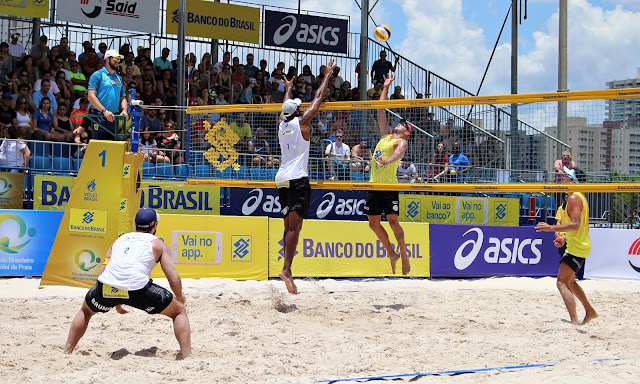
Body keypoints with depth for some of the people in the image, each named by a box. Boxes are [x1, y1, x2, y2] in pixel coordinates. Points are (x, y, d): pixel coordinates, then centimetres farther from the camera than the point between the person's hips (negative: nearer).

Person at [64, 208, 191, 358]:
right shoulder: (158, 244, 18)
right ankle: (186, 357, 2)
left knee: (85, 311, 37)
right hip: (138, 288, -4)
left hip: (106, 289, 4)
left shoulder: (119, 240, 30)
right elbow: (174, 279, 11)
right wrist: (180, 299, 32)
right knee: (179, 311, 16)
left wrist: (116, 303, 44)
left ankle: (66, 352, 32)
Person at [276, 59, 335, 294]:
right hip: (297, 179, -7)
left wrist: (288, 89, 52)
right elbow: (318, 98, 6)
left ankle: (287, 271, 6)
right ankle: (286, 269, -26)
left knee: (289, 227, 10)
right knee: (294, 226, -14)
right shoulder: (302, 121, -1)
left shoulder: (282, 123, 13)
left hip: (282, 180, 7)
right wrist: (328, 74, 16)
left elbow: (286, 106, 34)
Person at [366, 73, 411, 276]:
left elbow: (399, 152, -24)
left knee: (393, 220, -10)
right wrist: (385, 88, 26)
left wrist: (389, 159, -45)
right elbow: (381, 111, 24)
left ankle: (404, 255, 1)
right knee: (373, 222, 5)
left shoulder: (401, 142, -1)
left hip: (389, 185, -7)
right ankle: (392, 253, 17)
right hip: (374, 184, 7)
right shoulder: (385, 135, 20)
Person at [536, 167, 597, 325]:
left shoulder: (574, 198, -17)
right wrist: (565, 238, 17)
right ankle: (590, 312, 36)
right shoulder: (579, 197, 16)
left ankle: (574, 321, -25)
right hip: (579, 246, 11)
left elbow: (575, 225, -28)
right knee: (569, 281, 26)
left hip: (577, 248, -11)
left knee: (562, 283, -16)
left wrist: (552, 228, -31)